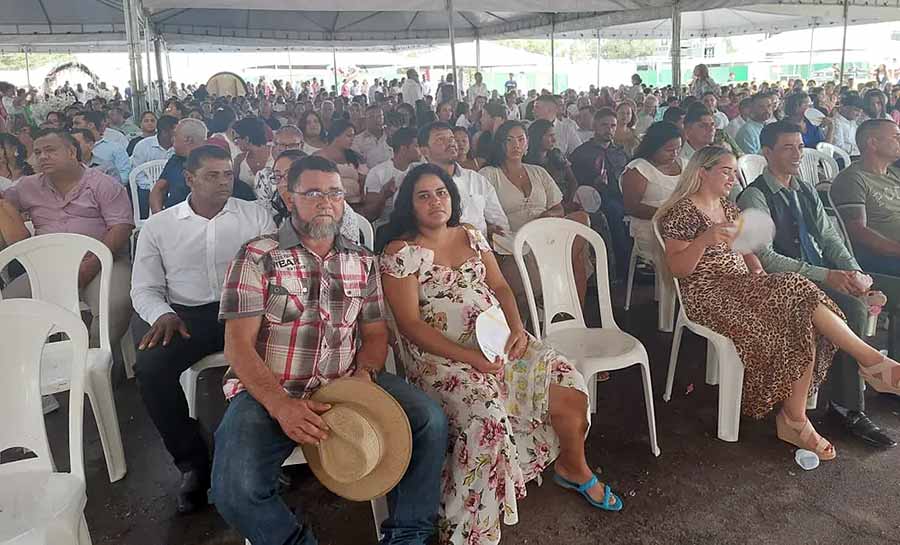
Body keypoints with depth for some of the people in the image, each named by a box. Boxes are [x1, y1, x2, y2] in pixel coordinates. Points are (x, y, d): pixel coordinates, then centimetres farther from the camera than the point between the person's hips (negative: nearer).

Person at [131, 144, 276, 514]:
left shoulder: (256, 216, 8)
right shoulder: (158, 227, 10)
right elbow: (144, 288, 10)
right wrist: (163, 314, -12)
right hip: (188, 316, 1)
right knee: (149, 368, -27)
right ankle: (193, 462, -8)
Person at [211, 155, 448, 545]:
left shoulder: (362, 261, 10)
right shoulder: (257, 258, -4)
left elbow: (375, 332, 13)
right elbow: (239, 345, -9)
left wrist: (365, 373, -10)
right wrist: (281, 406, -23)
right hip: (268, 392, -3)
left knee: (429, 421, -14)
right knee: (236, 489, -27)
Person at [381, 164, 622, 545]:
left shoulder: (471, 235, 12)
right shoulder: (400, 253, -7)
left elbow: (500, 287, 13)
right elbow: (411, 325, -13)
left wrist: (517, 327, -7)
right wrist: (470, 357, -21)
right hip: (442, 357, -6)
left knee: (569, 389, -8)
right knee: (486, 415, -32)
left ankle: (574, 469, 22)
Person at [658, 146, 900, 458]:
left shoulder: (729, 209, 22)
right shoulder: (683, 212, -5)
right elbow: (678, 269, -12)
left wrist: (759, 274, 2)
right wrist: (705, 239, -27)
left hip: (742, 287, 8)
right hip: (708, 294, -8)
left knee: (802, 323, -20)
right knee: (797, 292, -25)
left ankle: (795, 420, -18)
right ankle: (873, 360, -16)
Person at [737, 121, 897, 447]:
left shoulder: (806, 191, 20)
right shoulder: (754, 197, -6)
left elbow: (830, 238, 17)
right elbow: (764, 257, -15)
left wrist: (855, 273, -3)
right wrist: (825, 276, -20)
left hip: (823, 278, 7)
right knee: (853, 308, -26)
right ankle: (848, 406, -14)